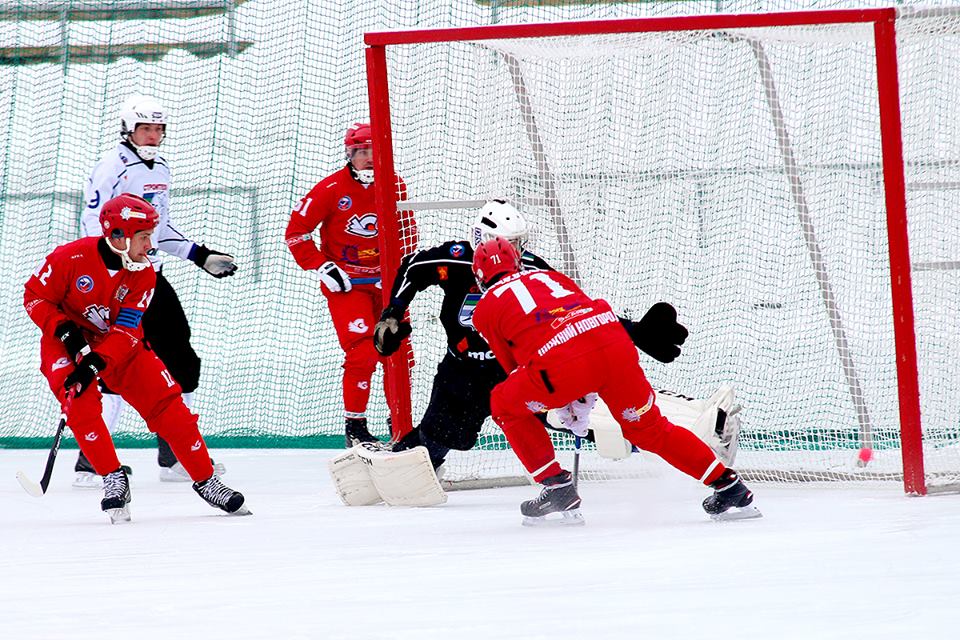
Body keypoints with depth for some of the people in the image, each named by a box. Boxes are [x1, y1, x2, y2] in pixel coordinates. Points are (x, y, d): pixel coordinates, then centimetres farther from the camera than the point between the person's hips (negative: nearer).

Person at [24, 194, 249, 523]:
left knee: (166, 401, -7)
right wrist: (66, 331, -25)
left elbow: (126, 330, -18)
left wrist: (96, 361, -32)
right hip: (68, 341, -3)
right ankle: (113, 480, -18)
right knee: (80, 401, -29)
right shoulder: (71, 258, -23)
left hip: (119, 344, 3)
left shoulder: (143, 273, -12)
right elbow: (35, 296, -12)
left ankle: (205, 480, 2)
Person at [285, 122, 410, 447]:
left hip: (383, 279, 5)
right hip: (345, 283, -5)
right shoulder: (331, 189, -16)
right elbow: (296, 231, -10)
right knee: (362, 352, -16)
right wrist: (321, 268, -15)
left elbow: (406, 231, 14)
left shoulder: (395, 186, -2)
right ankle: (355, 426, -6)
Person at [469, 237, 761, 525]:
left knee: (506, 405, 22)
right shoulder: (548, 276, 35)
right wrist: (581, 396, 40)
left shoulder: (485, 309, 23)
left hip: (563, 362, -5)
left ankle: (557, 484, 16)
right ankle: (729, 487, 23)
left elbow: (515, 368, 27)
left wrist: (563, 405, 41)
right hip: (616, 345, 5)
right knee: (647, 426, 23)